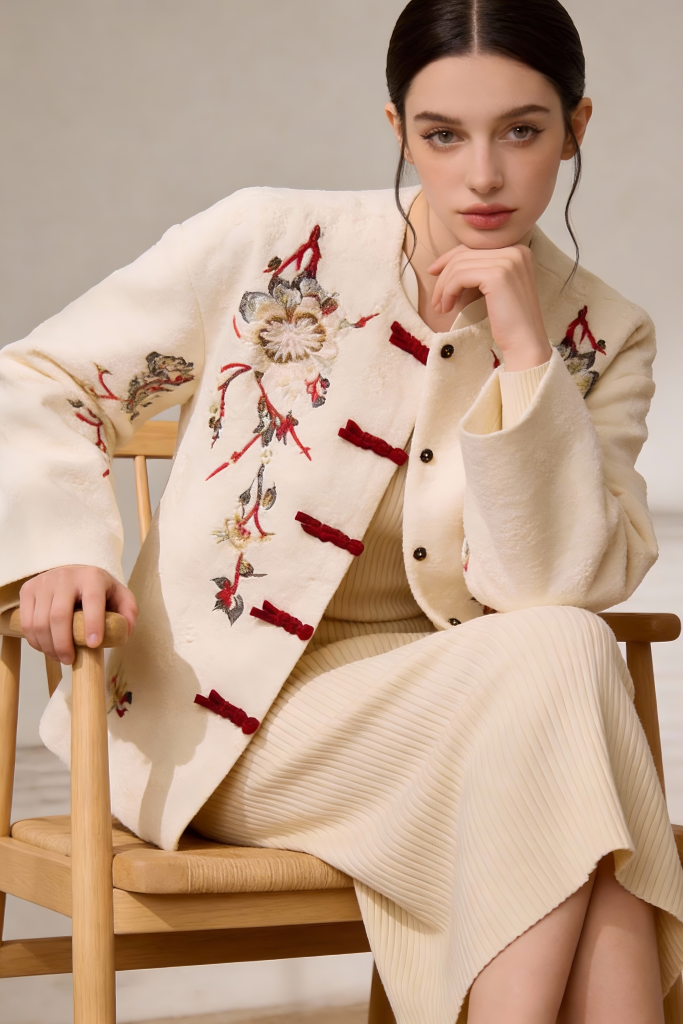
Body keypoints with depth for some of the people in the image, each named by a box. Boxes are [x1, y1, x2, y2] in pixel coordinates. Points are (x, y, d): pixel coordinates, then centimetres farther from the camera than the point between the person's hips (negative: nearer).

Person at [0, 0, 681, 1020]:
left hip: (445, 721, 3)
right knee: (563, 667, -28)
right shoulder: (268, 245, -6)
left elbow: (561, 589, -11)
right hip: (225, 717, -3)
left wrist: (525, 353, -18)